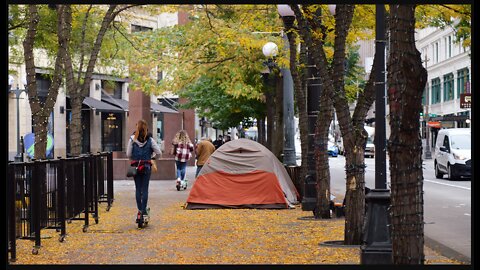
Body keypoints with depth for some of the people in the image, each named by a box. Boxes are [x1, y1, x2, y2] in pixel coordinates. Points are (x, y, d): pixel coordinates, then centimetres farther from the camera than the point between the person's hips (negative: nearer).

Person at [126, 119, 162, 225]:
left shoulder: (132, 139, -5)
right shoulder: (150, 140, -6)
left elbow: (128, 154, -4)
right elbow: (159, 152, -6)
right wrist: (152, 156, 14)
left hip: (135, 166, 1)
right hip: (147, 166, 0)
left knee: (138, 189, 9)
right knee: (145, 189, 2)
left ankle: (140, 211, 11)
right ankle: (144, 211, -1)